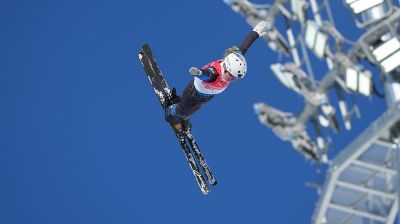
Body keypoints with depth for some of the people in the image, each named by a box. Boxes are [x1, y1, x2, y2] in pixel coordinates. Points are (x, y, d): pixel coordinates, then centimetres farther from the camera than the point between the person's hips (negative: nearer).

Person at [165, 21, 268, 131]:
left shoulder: (232, 64, -30)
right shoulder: (213, 72, -48)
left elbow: (242, 49, -15)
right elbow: (206, 73, -72)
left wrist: (255, 33, -1)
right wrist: (198, 73, -97)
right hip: (194, 92, -6)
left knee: (193, 109, 37)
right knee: (183, 109, 26)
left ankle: (182, 116, 69)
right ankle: (172, 116, 60)